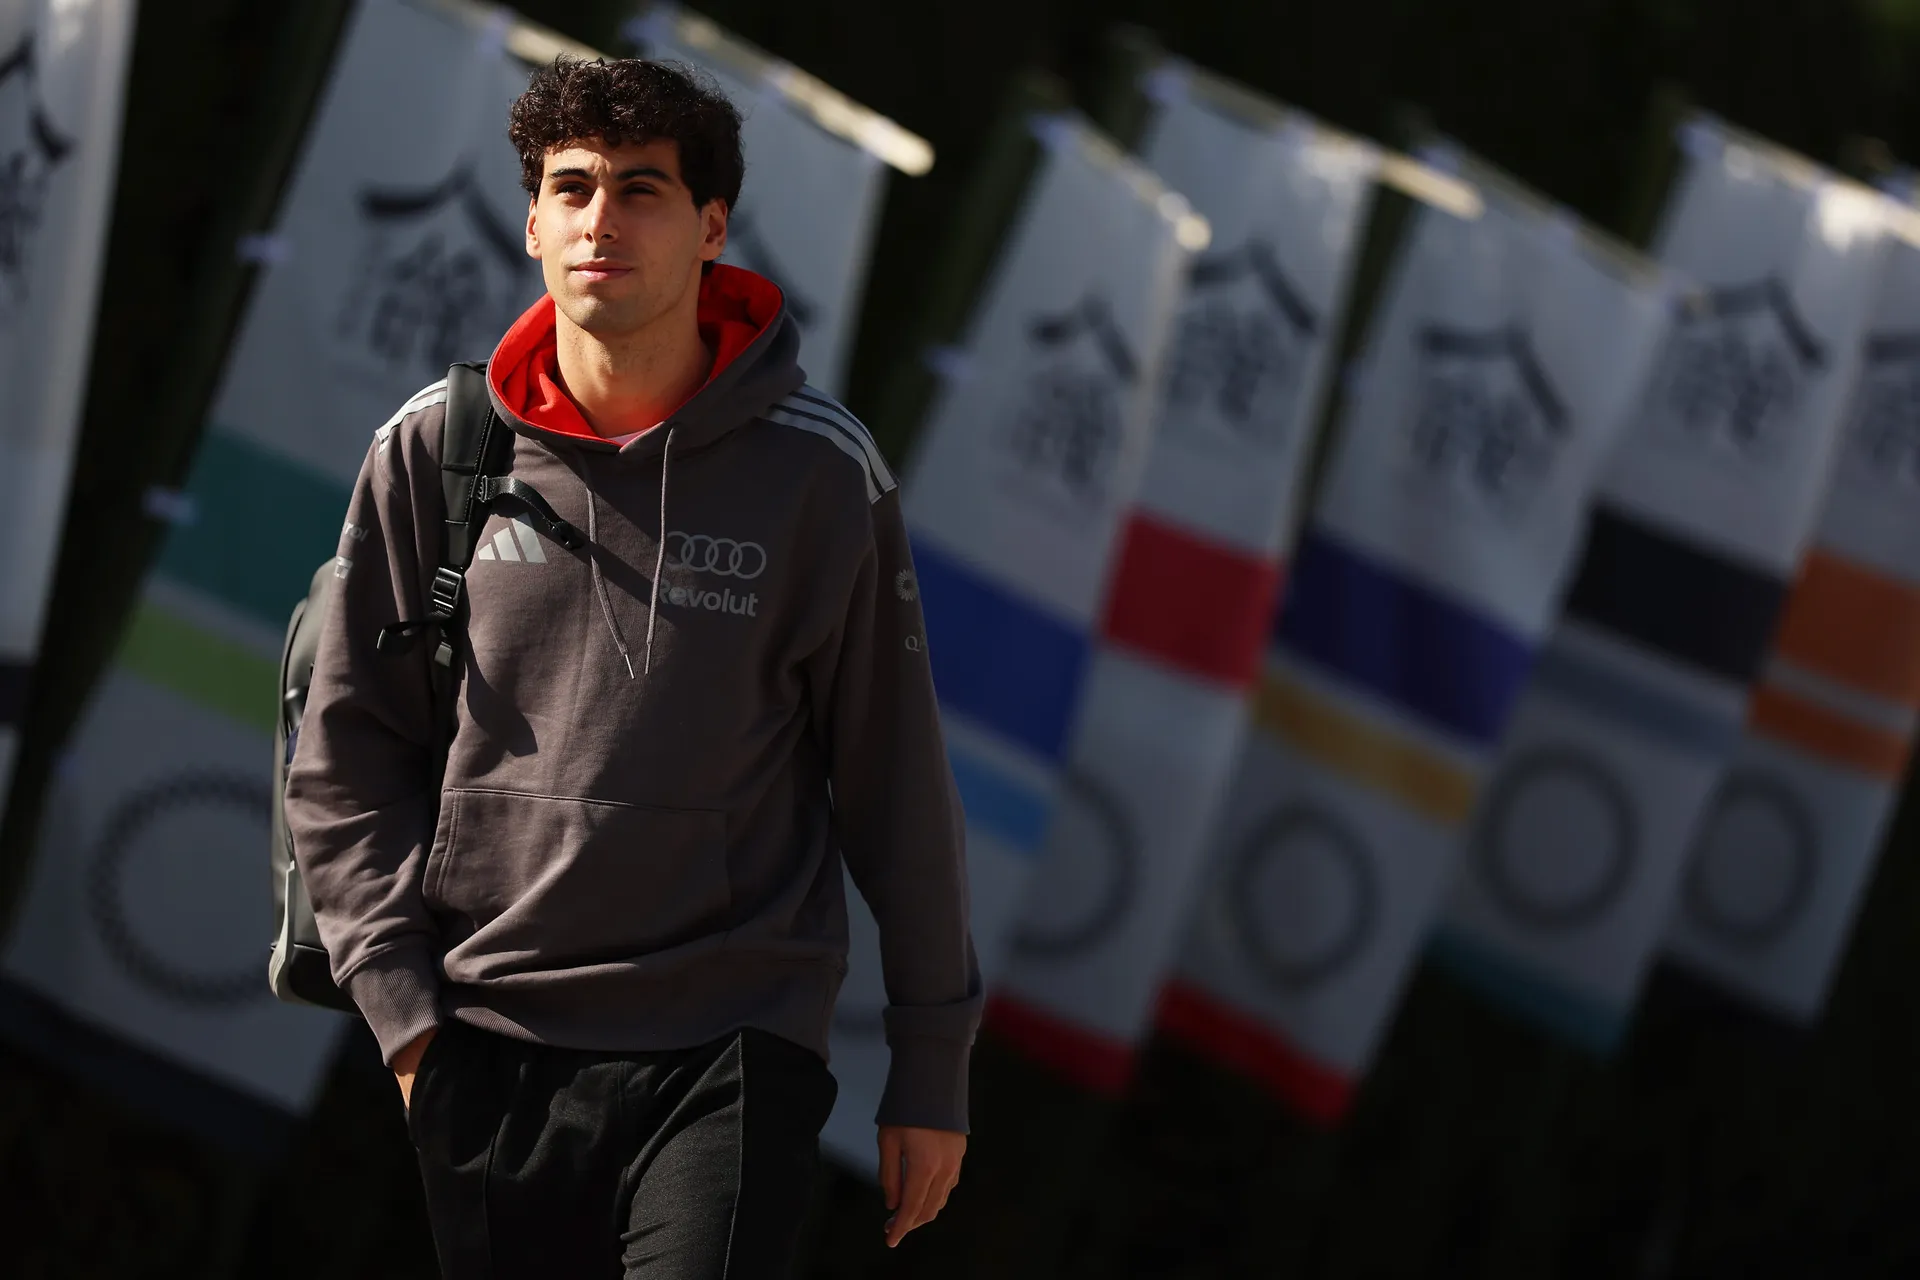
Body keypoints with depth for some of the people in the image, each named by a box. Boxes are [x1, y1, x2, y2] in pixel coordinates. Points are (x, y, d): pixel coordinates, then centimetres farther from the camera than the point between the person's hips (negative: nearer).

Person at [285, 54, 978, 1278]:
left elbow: (897, 782, 4)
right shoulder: (432, 453, 3)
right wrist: (404, 1002, -2)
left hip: (732, 1058, -2)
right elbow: (346, 755, 7)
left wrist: (932, 1067, 6)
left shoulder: (821, 475, -2)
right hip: (490, 1057, 2)